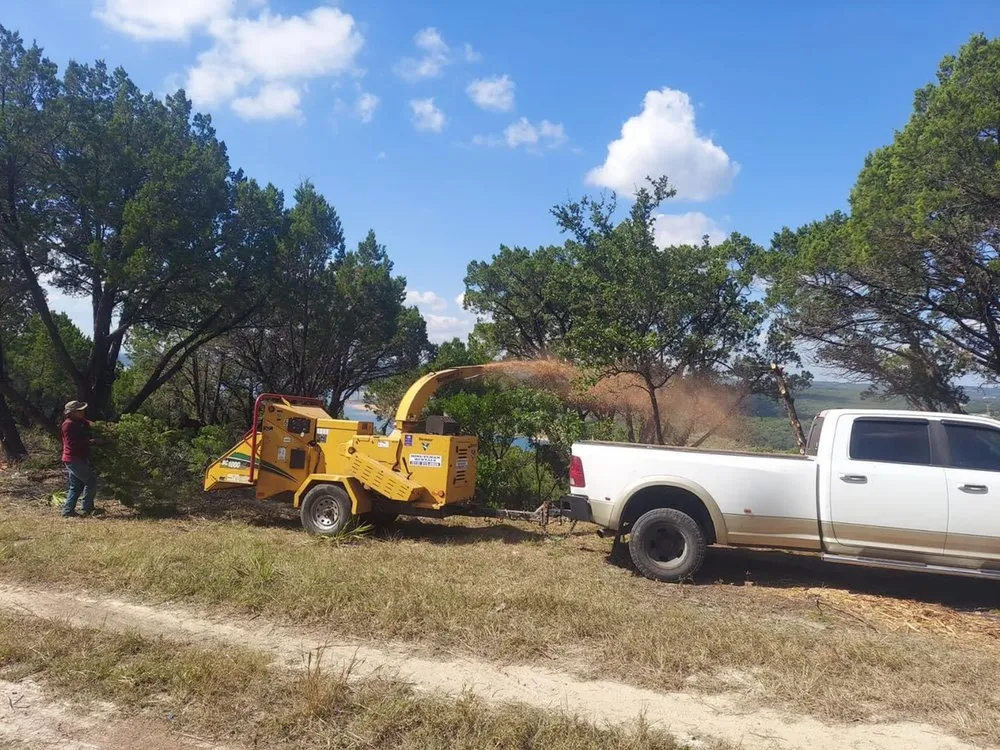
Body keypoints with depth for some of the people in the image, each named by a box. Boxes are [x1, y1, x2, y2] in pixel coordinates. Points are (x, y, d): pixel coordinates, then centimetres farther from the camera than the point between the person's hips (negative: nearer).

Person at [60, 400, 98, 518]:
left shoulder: (81, 422, 14)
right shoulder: (68, 425, -14)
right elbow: (72, 443, -20)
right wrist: (89, 442, -21)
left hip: (79, 459, 10)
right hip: (74, 459, -10)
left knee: (76, 486, 13)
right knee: (91, 481, -9)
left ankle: (68, 511, 16)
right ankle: (86, 509, -4)